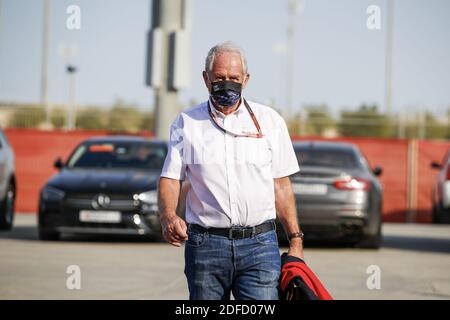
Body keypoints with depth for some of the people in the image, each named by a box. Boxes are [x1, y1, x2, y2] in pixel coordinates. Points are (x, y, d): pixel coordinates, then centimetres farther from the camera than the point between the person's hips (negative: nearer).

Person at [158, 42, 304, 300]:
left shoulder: (269, 121, 9)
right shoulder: (186, 123, 8)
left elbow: (281, 185, 11)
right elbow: (170, 178, 1)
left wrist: (296, 240, 6)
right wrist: (168, 216, -20)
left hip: (259, 243, 0)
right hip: (204, 244, 1)